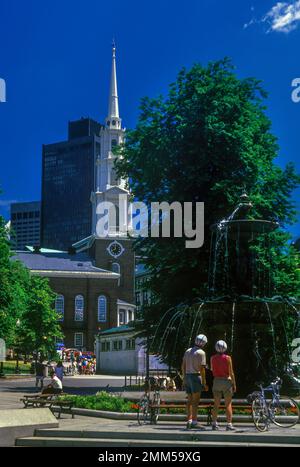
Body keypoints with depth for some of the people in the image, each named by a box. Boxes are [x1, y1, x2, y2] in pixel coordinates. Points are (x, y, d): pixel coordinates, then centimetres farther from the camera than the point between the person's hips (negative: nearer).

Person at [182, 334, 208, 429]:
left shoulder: (188, 351, 13)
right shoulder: (201, 353, -9)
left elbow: (183, 366, 13)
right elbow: (202, 369, -14)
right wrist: (204, 383, -11)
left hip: (187, 376, 7)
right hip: (196, 376, -7)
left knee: (190, 400, 9)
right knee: (195, 400, -7)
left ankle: (189, 420, 7)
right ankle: (194, 422, -10)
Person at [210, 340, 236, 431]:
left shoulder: (213, 358, 0)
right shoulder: (227, 358, -9)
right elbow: (231, 373, -7)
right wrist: (234, 384, 0)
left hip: (216, 381, 3)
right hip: (227, 381, -3)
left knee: (216, 404, 10)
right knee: (228, 404, 1)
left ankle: (214, 424, 10)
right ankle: (229, 424, -2)